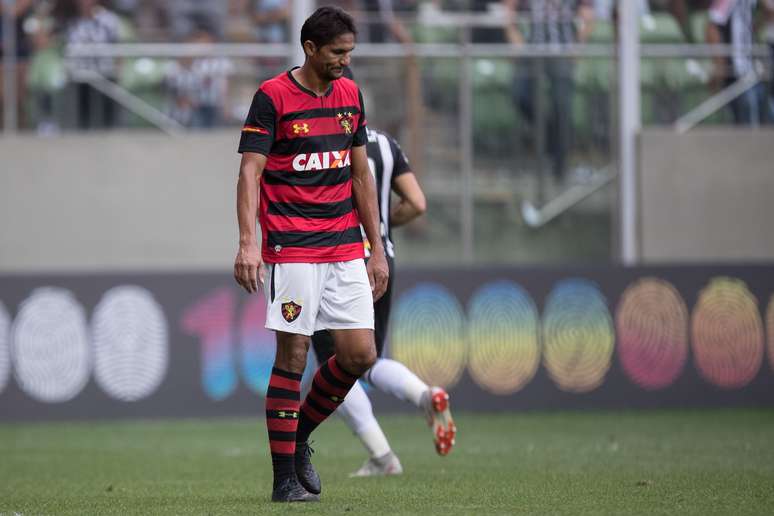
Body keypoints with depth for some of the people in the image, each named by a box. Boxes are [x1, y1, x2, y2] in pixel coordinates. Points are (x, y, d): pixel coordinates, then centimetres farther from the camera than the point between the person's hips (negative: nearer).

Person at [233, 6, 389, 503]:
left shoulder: (350, 94, 11)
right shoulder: (272, 97, -7)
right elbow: (250, 172, -12)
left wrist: (377, 248, 14)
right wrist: (248, 243, -24)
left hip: (345, 247, 6)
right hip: (291, 249, -6)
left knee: (360, 355, -1)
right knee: (292, 355, -6)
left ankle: (300, 436, 21)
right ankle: (285, 477, 0)